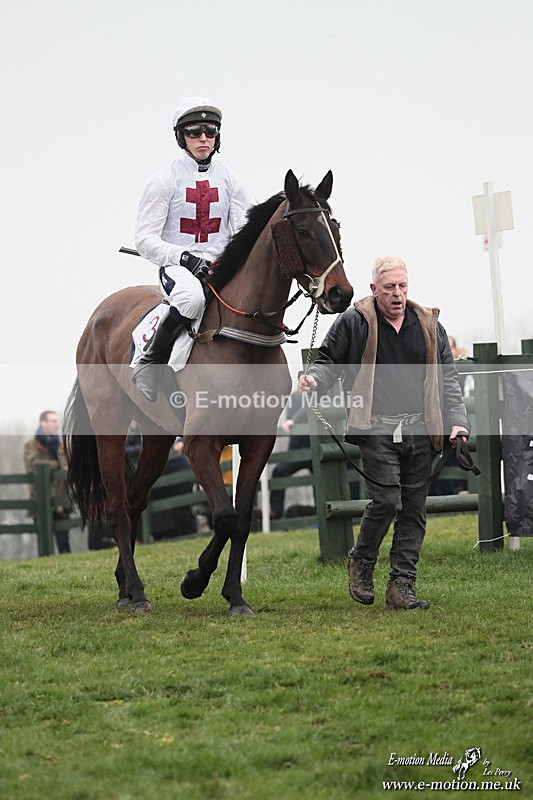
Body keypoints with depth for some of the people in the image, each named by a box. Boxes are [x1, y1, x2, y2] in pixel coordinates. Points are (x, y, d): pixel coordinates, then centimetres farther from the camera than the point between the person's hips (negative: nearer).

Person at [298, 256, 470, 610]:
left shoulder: (429, 325, 13)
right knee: (387, 501, -13)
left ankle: (402, 586, 7)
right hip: (378, 429, -4)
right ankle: (361, 562, 13)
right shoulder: (354, 322, 3)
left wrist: (458, 421, 4)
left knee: (414, 508, 2)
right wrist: (314, 379, -13)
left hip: (420, 431, 4)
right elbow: (329, 360, 10)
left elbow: (448, 378, 14)